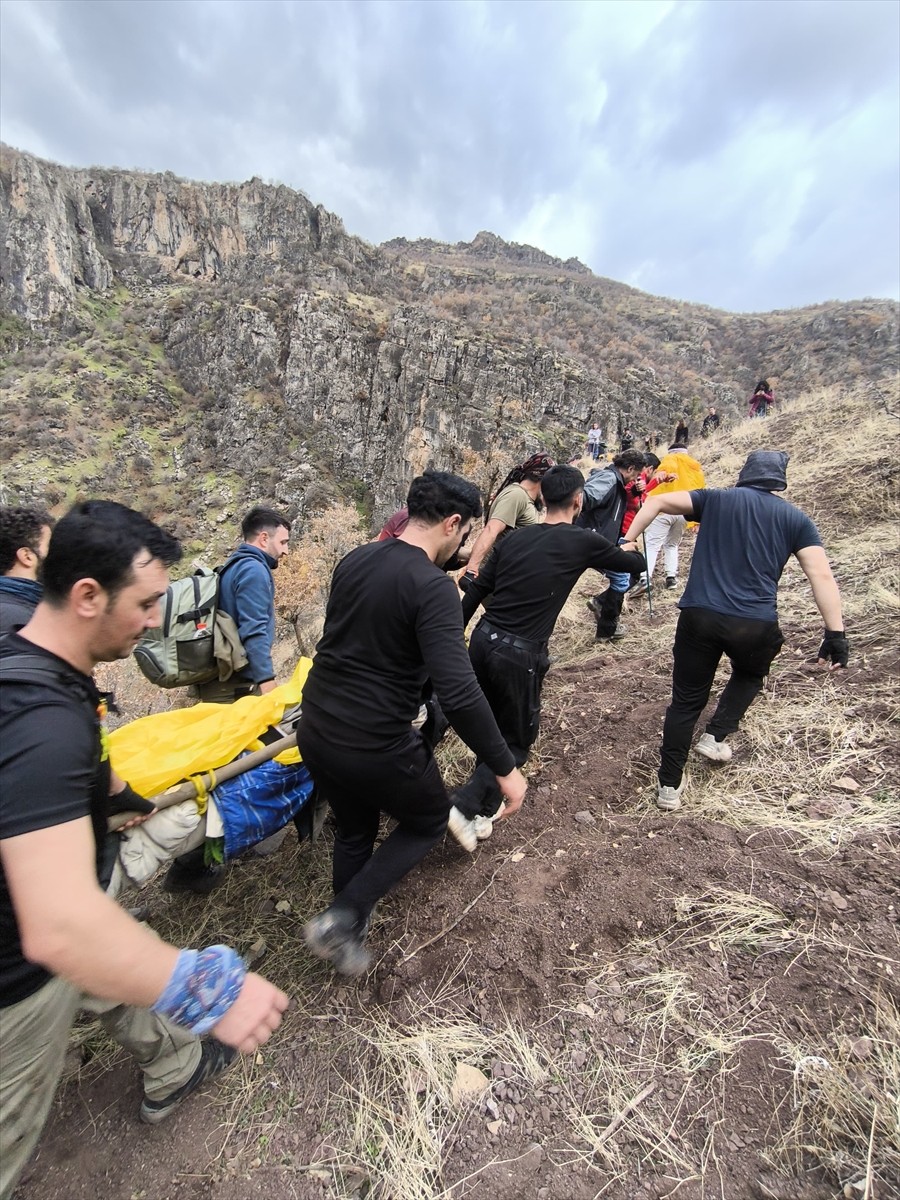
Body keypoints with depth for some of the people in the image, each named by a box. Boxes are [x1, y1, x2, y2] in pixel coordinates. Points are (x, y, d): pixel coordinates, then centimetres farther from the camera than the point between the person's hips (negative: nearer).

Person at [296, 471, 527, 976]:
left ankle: (346, 933, 49)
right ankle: (343, 919, 18)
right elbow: (460, 694, -28)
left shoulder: (353, 561, 2)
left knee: (354, 831, 30)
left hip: (315, 731, 8)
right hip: (374, 748, -7)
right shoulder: (433, 588, -21)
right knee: (430, 820, 23)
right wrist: (506, 767, -16)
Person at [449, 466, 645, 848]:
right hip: (519, 655, -6)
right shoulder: (583, 542, -4)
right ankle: (465, 806, 4)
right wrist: (628, 550, 38)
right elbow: (636, 564, 14)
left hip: (483, 641, 6)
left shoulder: (514, 538, 8)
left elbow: (474, 593, 9)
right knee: (517, 740, 15)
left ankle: (486, 806, 39)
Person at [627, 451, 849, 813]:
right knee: (749, 675, 35)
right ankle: (716, 736, 23)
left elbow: (658, 501, 4)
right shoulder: (795, 519, 12)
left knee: (686, 700, 14)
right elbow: (821, 576, 3)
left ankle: (669, 785, 19)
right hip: (756, 624, 0)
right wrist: (835, 633, 2)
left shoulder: (716, 499, 13)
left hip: (699, 615, 0)